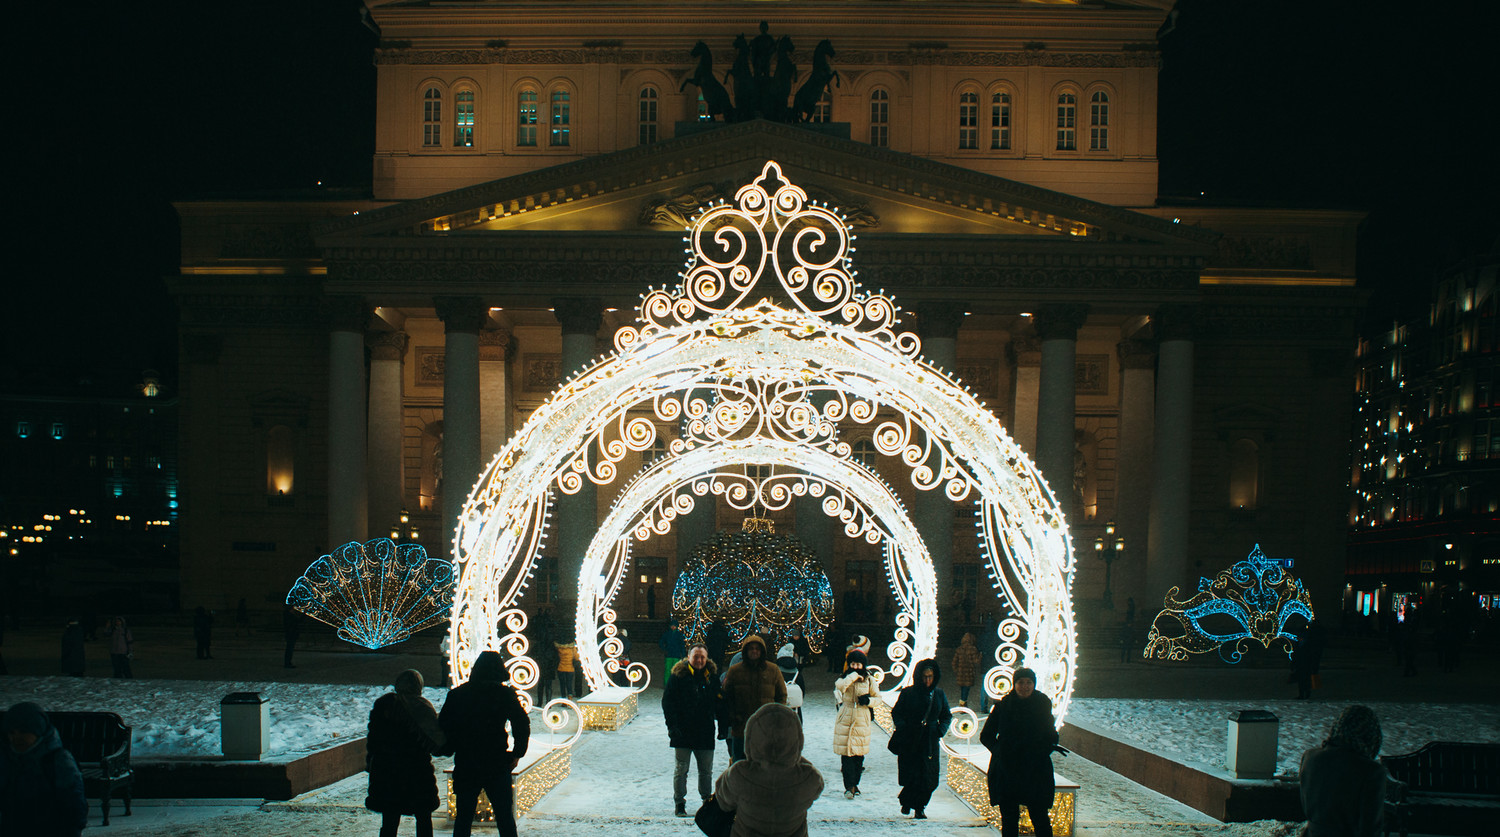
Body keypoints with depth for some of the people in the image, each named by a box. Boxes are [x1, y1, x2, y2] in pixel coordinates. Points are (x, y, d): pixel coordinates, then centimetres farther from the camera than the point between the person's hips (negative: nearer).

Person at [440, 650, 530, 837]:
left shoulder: (456, 694, 2)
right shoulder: (505, 694, -5)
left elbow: (443, 727, 3)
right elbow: (522, 725, -9)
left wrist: (453, 750, 14)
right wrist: (517, 754, 1)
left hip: (465, 765, 2)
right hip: (497, 765, -2)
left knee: (463, 817, 12)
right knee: (505, 817, 9)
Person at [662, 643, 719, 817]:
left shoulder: (712, 676, 7)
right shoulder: (677, 675, -3)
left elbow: (718, 703, 14)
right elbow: (667, 702, -4)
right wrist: (672, 725, -11)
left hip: (706, 732, 3)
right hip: (682, 731, -3)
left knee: (706, 770, 10)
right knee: (681, 769, 4)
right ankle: (679, 803, 14)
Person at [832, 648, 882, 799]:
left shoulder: (869, 680, 5)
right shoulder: (844, 678, 2)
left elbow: (878, 697, 12)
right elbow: (840, 686, -21)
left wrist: (868, 700, -8)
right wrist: (853, 676, -17)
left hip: (862, 720, 1)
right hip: (845, 719, -1)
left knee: (859, 754, 5)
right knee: (846, 753, -8)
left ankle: (854, 784, 21)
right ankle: (849, 786, -6)